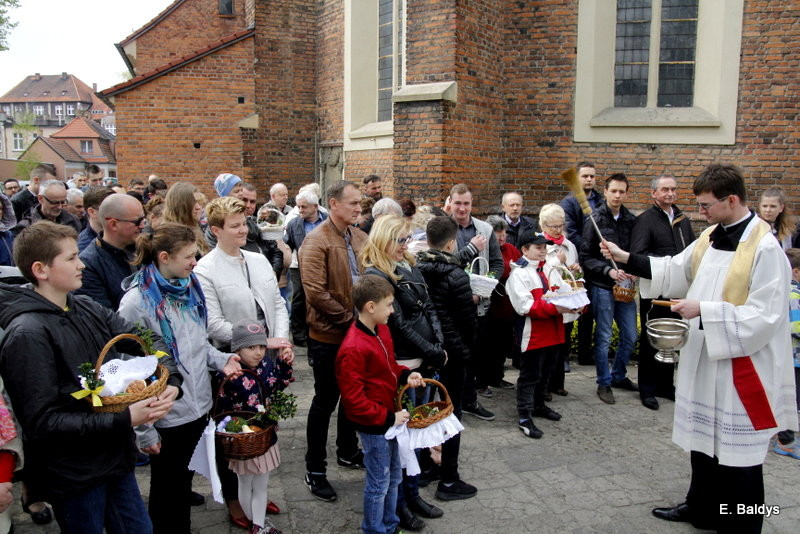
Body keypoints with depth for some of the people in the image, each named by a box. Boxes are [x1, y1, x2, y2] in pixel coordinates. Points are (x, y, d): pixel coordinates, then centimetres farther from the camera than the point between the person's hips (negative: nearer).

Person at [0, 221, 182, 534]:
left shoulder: (88, 310, 2)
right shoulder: (27, 335, -20)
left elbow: (149, 341, 8)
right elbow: (43, 423, -23)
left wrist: (171, 379, -12)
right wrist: (125, 419, -26)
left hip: (115, 457, 7)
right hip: (74, 475, -7)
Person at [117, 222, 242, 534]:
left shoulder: (189, 288, 4)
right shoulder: (137, 301, -18)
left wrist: (220, 359, -5)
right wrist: (143, 430, -14)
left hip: (198, 408, 6)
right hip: (166, 417, -6)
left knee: (184, 479, 23)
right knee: (167, 489, 14)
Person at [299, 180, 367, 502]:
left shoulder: (359, 237, 5)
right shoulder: (316, 242, -16)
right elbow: (316, 292, -21)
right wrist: (349, 317, -18)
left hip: (357, 332, 7)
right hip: (328, 335, -7)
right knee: (325, 401, 4)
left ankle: (347, 452, 40)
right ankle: (314, 470, 19)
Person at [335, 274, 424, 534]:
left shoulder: (381, 329, 2)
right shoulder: (352, 349, -27)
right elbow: (353, 399, -25)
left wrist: (405, 375, -1)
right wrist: (388, 417, -20)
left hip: (390, 418, 9)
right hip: (373, 426, -9)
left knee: (393, 477, 22)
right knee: (379, 483, 7)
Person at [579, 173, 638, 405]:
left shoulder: (631, 220, 5)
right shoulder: (594, 220, -7)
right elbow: (585, 257, -7)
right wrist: (609, 270, -18)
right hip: (602, 287, -4)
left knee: (630, 336, 11)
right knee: (604, 338, 4)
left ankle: (618, 376, 31)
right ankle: (604, 383, 18)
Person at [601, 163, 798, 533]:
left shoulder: (765, 248, -19)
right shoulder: (711, 236, 6)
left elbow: (764, 317, -22)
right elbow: (675, 271, 14)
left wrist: (703, 311, -23)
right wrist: (626, 259, 6)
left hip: (741, 367, -8)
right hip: (704, 357, 8)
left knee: (736, 451, 6)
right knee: (704, 437, 20)